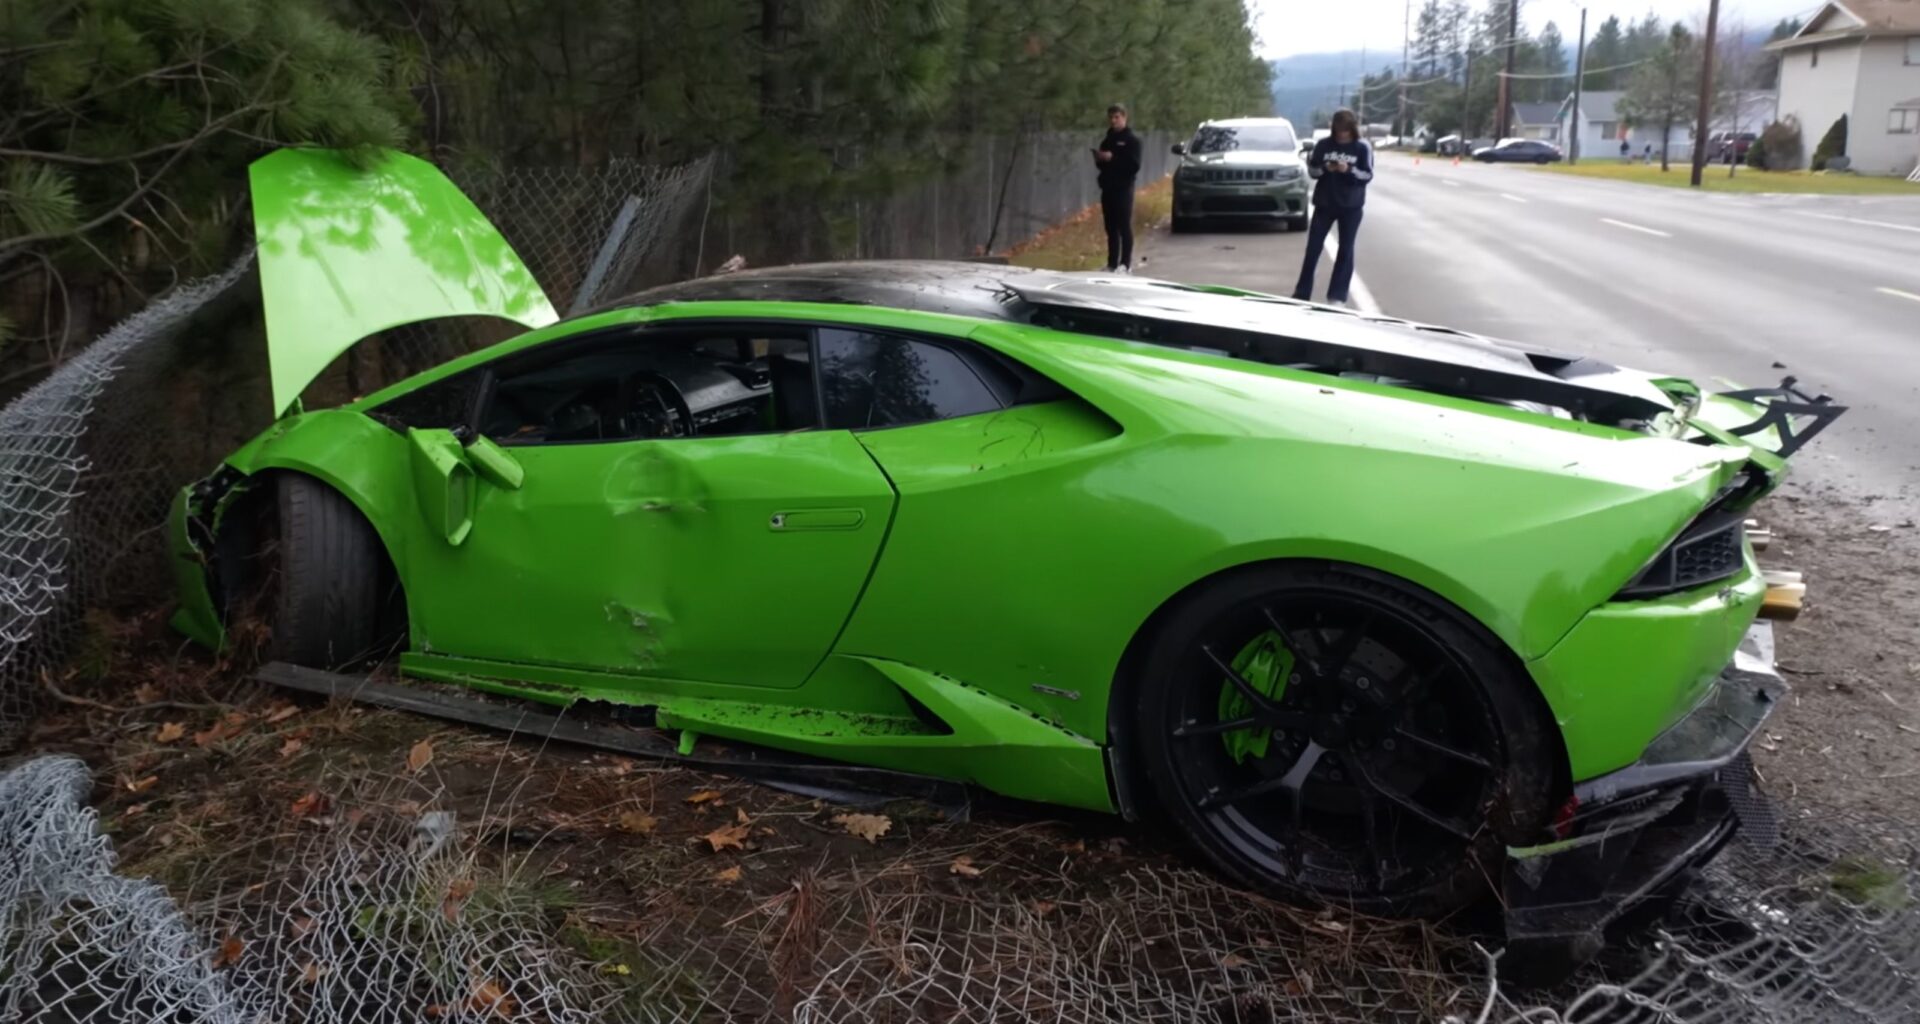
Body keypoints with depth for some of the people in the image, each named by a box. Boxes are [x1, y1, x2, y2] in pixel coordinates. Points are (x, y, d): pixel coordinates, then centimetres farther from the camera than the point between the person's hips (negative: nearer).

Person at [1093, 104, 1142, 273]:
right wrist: (1099, 159, -1)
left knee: (1124, 227, -6)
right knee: (1111, 228, 8)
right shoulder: (1107, 140, 16)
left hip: (1123, 188, -6)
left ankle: (1126, 264, -4)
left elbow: (1134, 165, -14)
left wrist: (1112, 158, -19)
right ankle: (1112, 263, 12)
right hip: (1107, 188, 6)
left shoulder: (1132, 140, -4)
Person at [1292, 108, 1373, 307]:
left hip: (1351, 206, -1)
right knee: (1313, 248, 2)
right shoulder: (1323, 144, 0)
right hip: (1324, 203, 1)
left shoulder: (1363, 147, -3)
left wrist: (1349, 170, -23)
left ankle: (1337, 296, 5)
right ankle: (1302, 292, 9)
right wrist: (1324, 168, -18)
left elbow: (1368, 175, -6)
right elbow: (1312, 171, 3)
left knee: (1345, 250, 1)